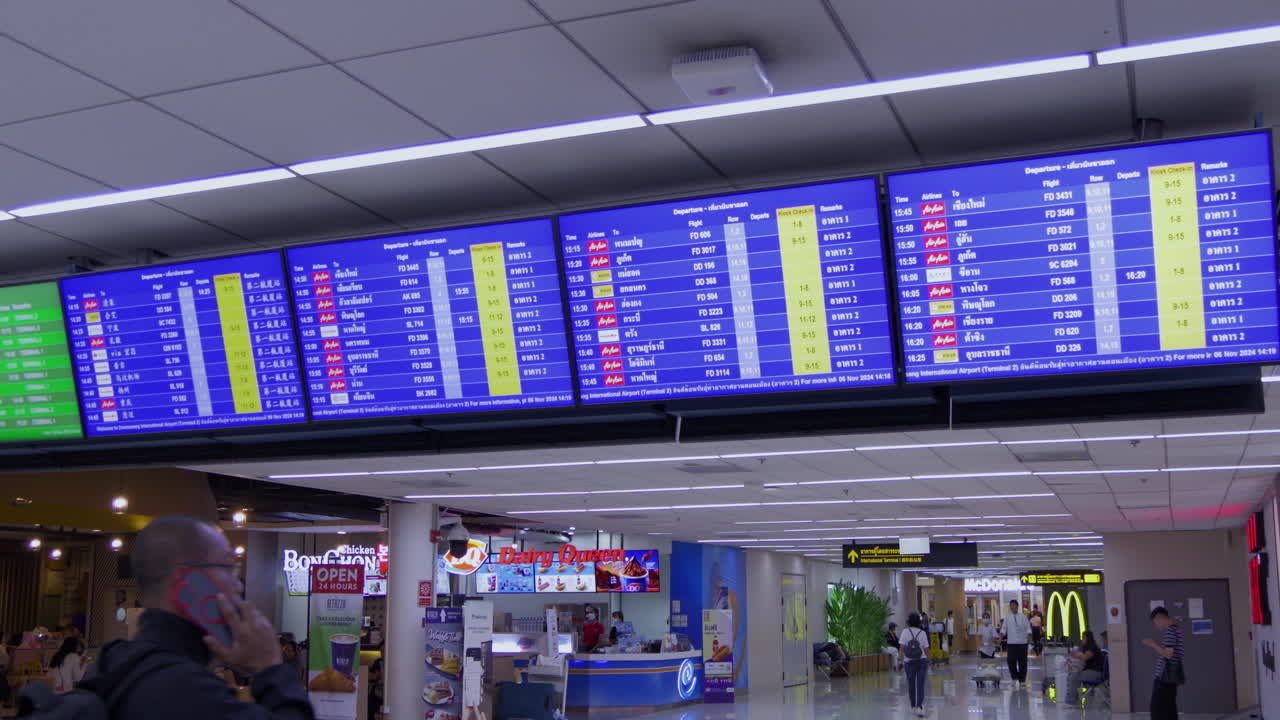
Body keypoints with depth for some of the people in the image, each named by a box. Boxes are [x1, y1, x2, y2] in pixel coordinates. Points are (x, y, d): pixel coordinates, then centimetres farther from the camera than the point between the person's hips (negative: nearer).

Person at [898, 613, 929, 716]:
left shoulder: (905, 631, -6)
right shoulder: (922, 633, -2)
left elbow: (902, 647, -11)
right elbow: (926, 649, -1)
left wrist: (900, 660, -7)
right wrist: (928, 661, 11)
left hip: (909, 662, 0)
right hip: (922, 661, 0)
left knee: (911, 684, 16)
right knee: (920, 685, 2)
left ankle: (913, 706, 26)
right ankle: (920, 707, -12)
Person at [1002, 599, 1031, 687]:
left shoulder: (1023, 617, 3)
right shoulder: (1007, 617, 6)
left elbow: (1028, 628, 2)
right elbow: (1004, 629, 7)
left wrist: (1029, 636, -14)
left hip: (1022, 642, -1)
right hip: (1011, 642, 1)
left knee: (1022, 662, 2)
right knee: (1011, 661, -4)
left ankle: (1022, 680, 13)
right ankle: (1014, 678, 14)